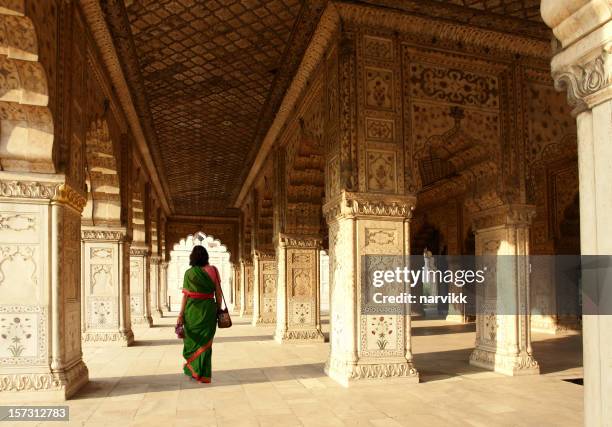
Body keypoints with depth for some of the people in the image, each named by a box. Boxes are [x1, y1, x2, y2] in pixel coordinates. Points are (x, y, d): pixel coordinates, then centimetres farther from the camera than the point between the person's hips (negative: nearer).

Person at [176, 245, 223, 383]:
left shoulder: (189, 273, -7)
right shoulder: (213, 270, -1)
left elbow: (186, 295, -8)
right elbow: (218, 293, -1)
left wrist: (181, 315, -2)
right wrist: (219, 310, 8)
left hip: (193, 310, -2)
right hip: (209, 309, 2)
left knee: (193, 340, 15)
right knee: (205, 341, 11)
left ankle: (193, 370, 22)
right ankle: (204, 374, 15)